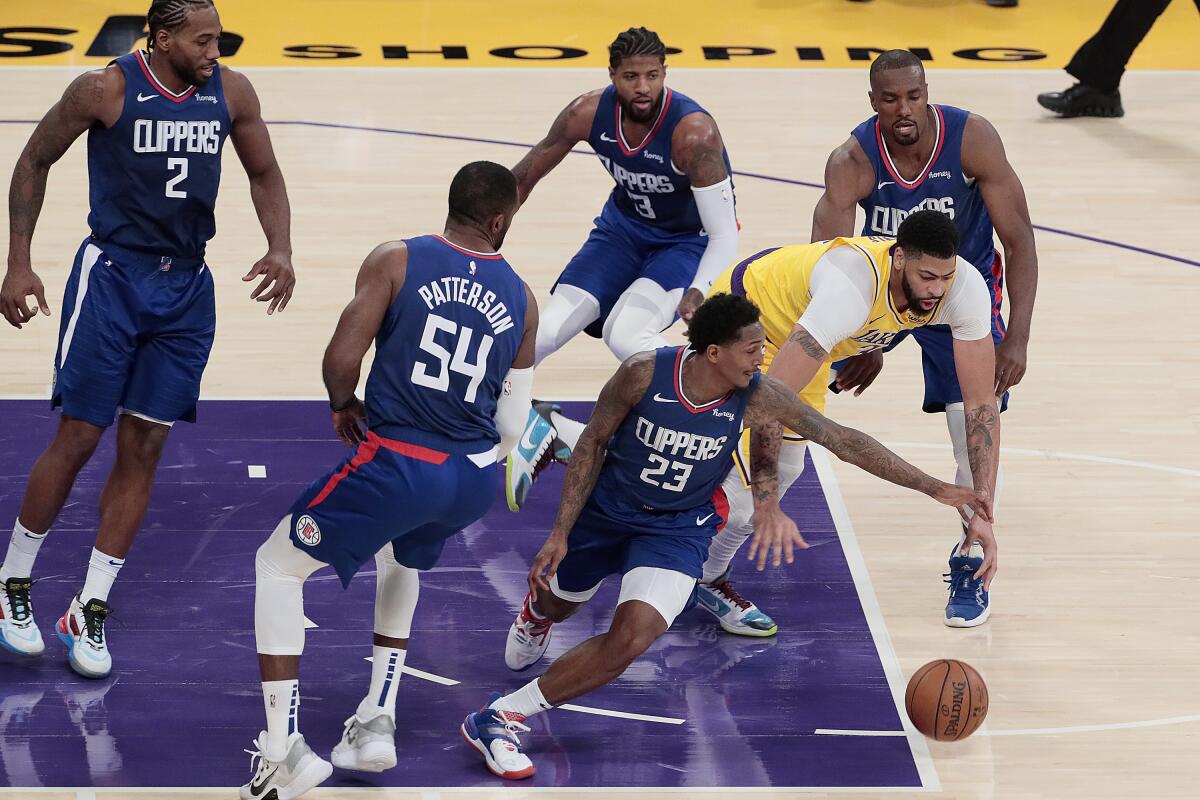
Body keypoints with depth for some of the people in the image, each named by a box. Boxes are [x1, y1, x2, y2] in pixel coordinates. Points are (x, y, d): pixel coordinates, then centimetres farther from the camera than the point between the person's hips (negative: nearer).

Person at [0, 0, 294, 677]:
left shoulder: (231, 93, -2)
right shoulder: (106, 89, -13)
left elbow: (264, 175, 12)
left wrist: (281, 250, -6)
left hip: (187, 288, 4)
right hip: (112, 277, -4)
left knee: (145, 448, 4)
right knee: (78, 439, -2)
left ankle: (91, 610, 13)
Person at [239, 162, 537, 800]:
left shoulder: (396, 262, -4)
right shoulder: (522, 302, 7)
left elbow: (341, 357, -9)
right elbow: (510, 429, 11)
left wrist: (344, 406, 12)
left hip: (396, 465, -5)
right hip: (475, 481, 5)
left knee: (277, 566, 13)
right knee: (401, 562, 38)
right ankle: (377, 722, 30)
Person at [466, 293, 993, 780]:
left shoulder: (759, 397, -24)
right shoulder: (644, 373, -27)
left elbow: (843, 440, -19)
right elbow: (594, 442, -13)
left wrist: (934, 488, -20)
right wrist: (561, 532, -13)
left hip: (678, 528, 0)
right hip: (606, 508, 0)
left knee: (631, 638, -24)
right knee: (556, 604, 23)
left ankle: (503, 716, -14)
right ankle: (535, 610, 65)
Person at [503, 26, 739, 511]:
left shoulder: (693, 131, -33)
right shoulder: (589, 114, -19)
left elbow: (724, 234, -29)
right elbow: (523, 177, -2)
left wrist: (699, 293, -44)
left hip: (691, 241, -5)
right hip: (624, 228, 5)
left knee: (625, 333, -30)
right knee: (547, 327, -13)